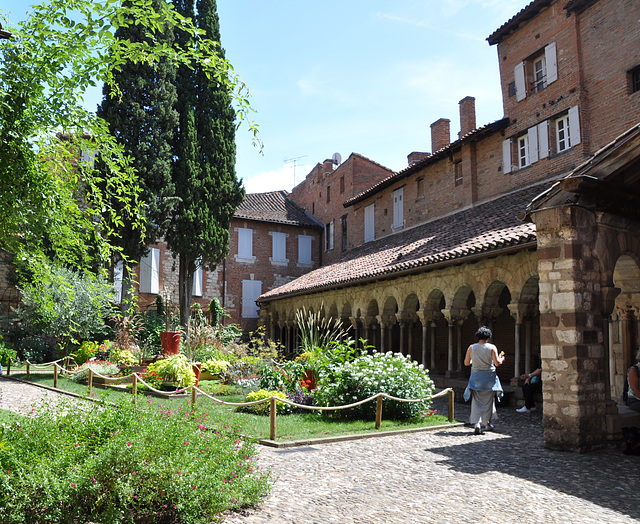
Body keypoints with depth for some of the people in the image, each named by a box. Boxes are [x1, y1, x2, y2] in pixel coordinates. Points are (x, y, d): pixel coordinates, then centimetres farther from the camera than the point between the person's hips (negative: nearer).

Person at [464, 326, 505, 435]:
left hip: (476, 376, 1)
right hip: (489, 376, -1)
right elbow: (497, 363, -10)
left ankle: (477, 423, -11)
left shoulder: (471, 347, -2)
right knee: (488, 400, 15)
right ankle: (488, 422, 27)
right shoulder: (492, 347, -8)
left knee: (476, 401, 4)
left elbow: (466, 363, 2)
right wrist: (501, 359, 12)